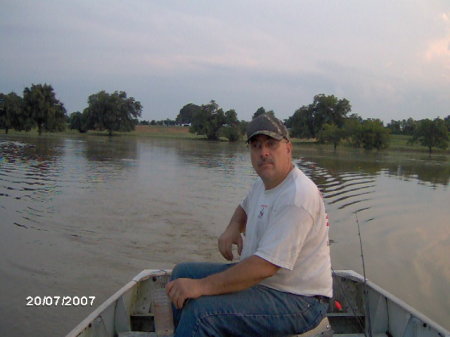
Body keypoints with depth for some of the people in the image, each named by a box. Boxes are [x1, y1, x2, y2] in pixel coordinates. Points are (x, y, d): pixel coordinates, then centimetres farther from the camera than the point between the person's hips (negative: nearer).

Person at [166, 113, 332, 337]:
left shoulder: (296, 197, -25)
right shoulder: (264, 182, 5)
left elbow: (264, 267, -31)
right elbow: (245, 208, 28)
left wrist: (202, 286, -29)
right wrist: (232, 228, 4)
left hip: (298, 300, -9)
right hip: (259, 277, 10)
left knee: (200, 311, -30)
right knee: (182, 273, 11)